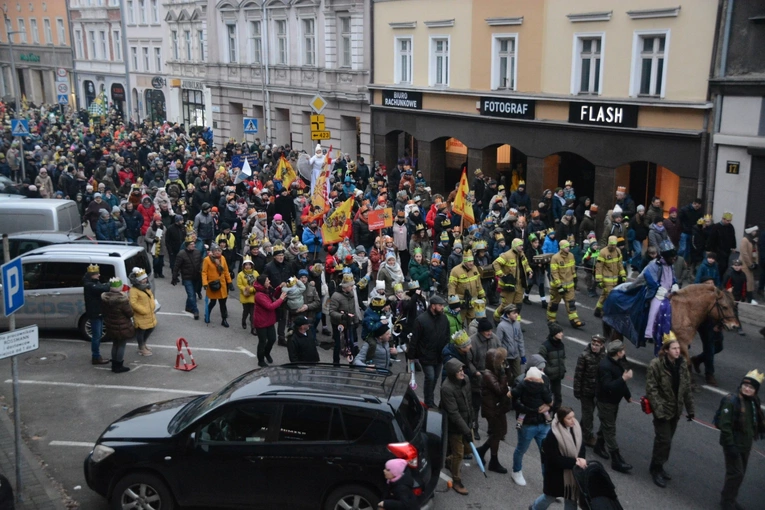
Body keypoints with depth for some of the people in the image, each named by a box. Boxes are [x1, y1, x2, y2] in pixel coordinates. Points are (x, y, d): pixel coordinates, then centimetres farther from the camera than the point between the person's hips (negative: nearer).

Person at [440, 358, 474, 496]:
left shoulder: (465, 379, -7)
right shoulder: (447, 388, -31)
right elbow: (453, 413, -29)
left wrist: (470, 419, 15)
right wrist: (466, 430, -27)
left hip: (465, 421, 7)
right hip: (454, 425, -7)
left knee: (468, 446, 22)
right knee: (459, 453, 4)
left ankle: (451, 461, 50)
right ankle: (456, 481, 24)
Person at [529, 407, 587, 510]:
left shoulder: (576, 428, -9)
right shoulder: (553, 435, -27)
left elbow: (581, 447, 0)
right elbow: (555, 459, -24)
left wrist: (580, 460, -20)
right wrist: (575, 462, -26)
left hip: (572, 472, 5)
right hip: (556, 472, -5)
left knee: (572, 498, 14)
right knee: (551, 496, 16)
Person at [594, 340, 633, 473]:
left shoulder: (617, 362, 2)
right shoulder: (605, 366, -28)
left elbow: (620, 380, 16)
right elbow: (607, 386, -34)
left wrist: (627, 395, 23)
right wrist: (624, 379, -37)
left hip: (614, 400, 9)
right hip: (606, 402, -9)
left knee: (606, 426, 24)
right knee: (610, 430, -3)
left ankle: (599, 446, 43)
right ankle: (616, 461, 0)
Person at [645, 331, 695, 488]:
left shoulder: (682, 364, -1)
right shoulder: (656, 364, -18)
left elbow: (687, 388, 7)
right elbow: (651, 389, -18)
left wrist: (690, 409, 7)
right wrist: (659, 409, -22)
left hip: (675, 409, 6)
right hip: (662, 409, -6)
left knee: (666, 440, 15)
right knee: (664, 440, -3)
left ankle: (657, 466, 32)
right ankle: (656, 469, 15)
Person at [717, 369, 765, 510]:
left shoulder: (754, 402, 2)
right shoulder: (731, 401, -21)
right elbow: (725, 425, -23)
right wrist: (730, 445, -24)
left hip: (746, 445, 7)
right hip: (733, 444, -7)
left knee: (740, 473, 16)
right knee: (736, 474, -4)